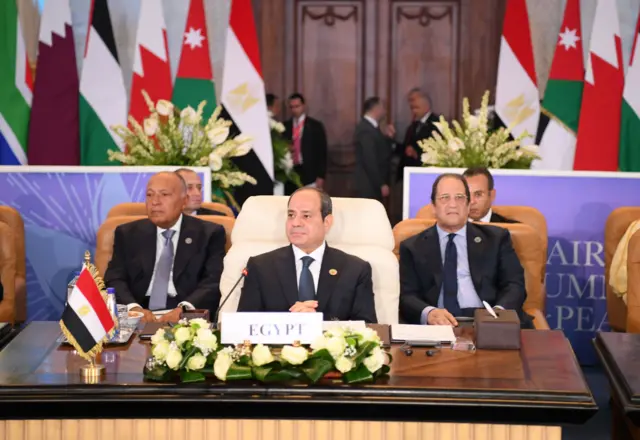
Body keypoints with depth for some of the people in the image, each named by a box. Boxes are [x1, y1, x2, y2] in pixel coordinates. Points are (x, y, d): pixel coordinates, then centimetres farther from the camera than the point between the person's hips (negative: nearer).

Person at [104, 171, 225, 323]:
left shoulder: (209, 234, 7)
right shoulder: (127, 234, 14)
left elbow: (214, 282, -5)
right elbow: (114, 280, 3)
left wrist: (185, 308, -23)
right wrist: (133, 307, -18)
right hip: (138, 320, 1)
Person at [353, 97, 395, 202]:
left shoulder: (371, 127, 13)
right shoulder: (366, 129, -17)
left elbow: (381, 154, 18)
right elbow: (369, 160, -22)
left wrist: (388, 137, 4)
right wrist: (381, 184, -19)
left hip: (374, 184, 10)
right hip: (369, 185, -10)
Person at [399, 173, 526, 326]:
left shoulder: (496, 238, 17)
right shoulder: (413, 247, 15)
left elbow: (514, 284, 8)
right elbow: (407, 296, 5)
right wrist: (429, 313, -19)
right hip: (438, 326, 0)